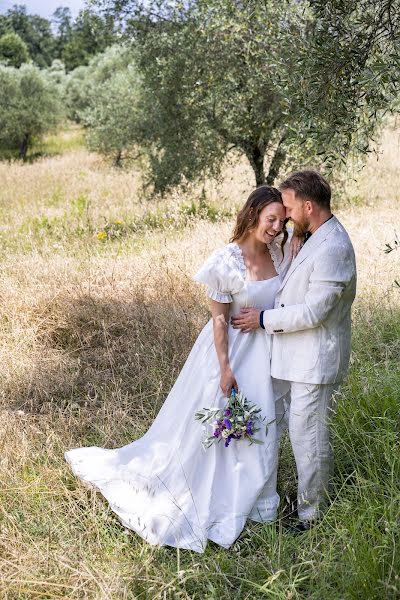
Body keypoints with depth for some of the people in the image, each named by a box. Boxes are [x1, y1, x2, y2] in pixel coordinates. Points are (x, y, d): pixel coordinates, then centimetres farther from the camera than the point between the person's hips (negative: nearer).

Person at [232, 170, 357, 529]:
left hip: (316, 360, -10)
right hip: (302, 356, 10)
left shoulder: (332, 249, -23)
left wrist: (264, 319, -14)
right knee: (303, 430, 20)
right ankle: (313, 496, 36)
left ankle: (310, 514, 16)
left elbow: (314, 311, -24)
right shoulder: (316, 237, 9)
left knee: (307, 435, 1)